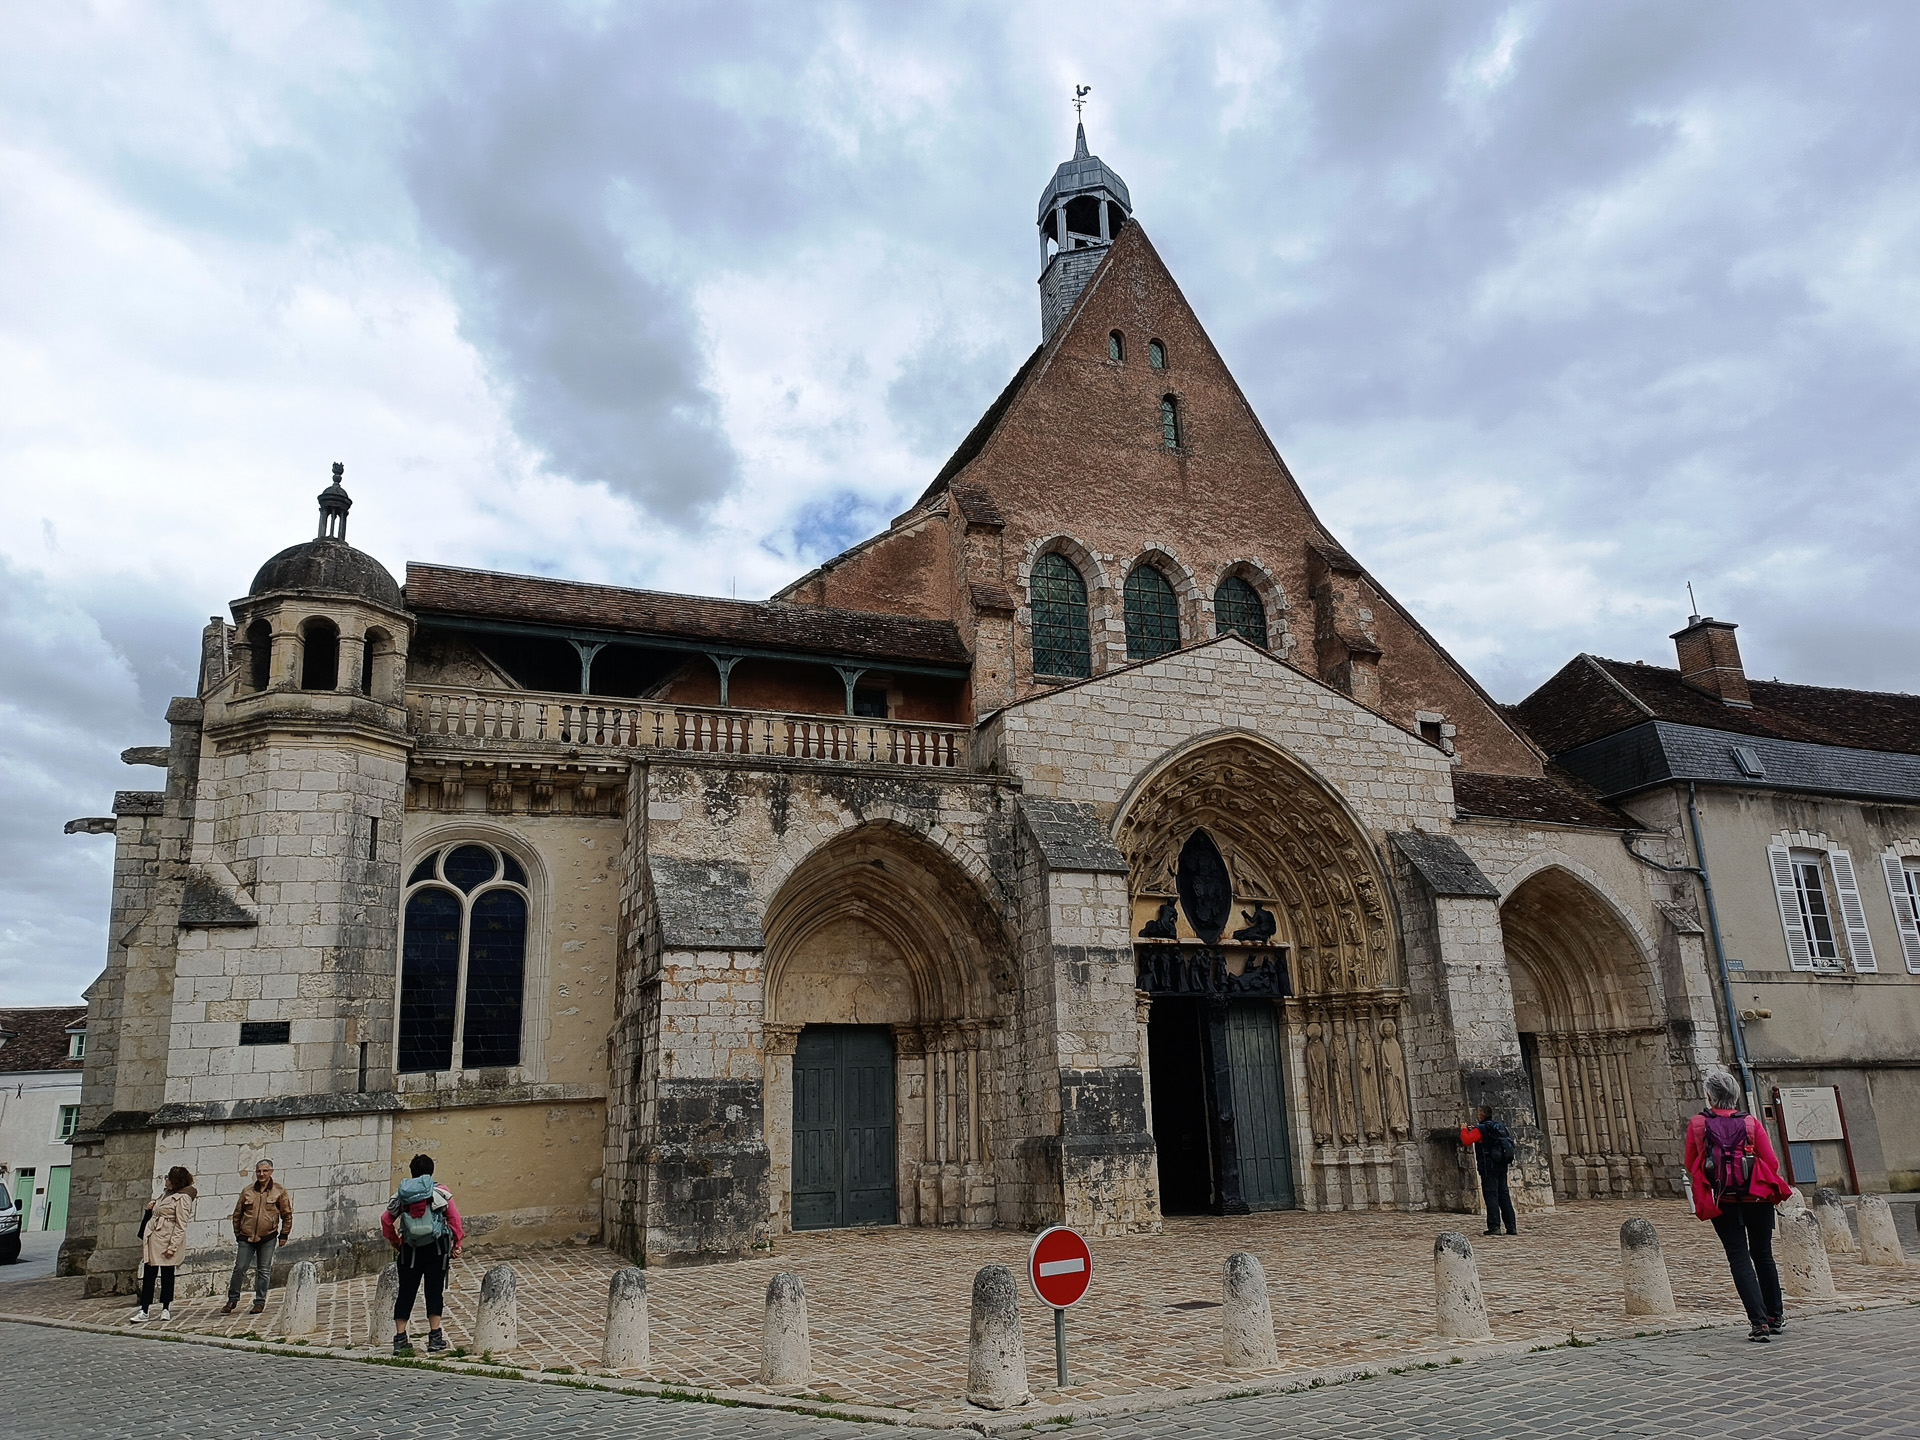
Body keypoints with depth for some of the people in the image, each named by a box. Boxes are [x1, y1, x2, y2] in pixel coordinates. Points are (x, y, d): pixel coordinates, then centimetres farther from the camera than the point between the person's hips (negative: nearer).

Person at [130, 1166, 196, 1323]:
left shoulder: (182, 1198, -14)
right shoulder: (166, 1191, 11)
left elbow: (181, 1226, -16)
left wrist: (173, 1246, -21)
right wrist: (152, 1206, 9)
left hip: (167, 1240, -8)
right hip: (153, 1237, 8)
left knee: (167, 1273, 3)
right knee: (149, 1274, 5)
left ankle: (166, 1309, 15)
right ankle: (144, 1311, 8)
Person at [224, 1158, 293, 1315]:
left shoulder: (279, 1191, 0)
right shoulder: (247, 1191, 4)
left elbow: (287, 1214, 5)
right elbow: (237, 1213, 14)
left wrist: (284, 1235, 3)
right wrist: (237, 1233, 10)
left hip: (268, 1238, -1)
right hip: (246, 1237, 1)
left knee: (264, 1271, 4)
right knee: (239, 1268, 0)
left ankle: (260, 1302, 13)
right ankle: (232, 1300, 15)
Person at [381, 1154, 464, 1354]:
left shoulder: (401, 1194, 8)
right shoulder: (440, 1191, 1)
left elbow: (386, 1221, 5)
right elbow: (454, 1218, -5)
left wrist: (396, 1243, 18)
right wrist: (457, 1243, 2)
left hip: (410, 1249, 2)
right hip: (436, 1247, -2)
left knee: (406, 1292, 10)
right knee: (435, 1291, 5)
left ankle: (400, 1338, 10)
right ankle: (434, 1337, 3)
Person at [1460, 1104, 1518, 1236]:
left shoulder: (1481, 1129, -9)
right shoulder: (1499, 1127, 15)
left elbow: (1466, 1140, -18)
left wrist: (1464, 1130, 0)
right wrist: (1474, 1130, 25)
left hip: (1489, 1167, -7)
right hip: (1502, 1166, 7)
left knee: (1491, 1195, -6)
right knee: (1504, 1195, 10)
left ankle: (1494, 1226, -11)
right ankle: (1511, 1227, 9)